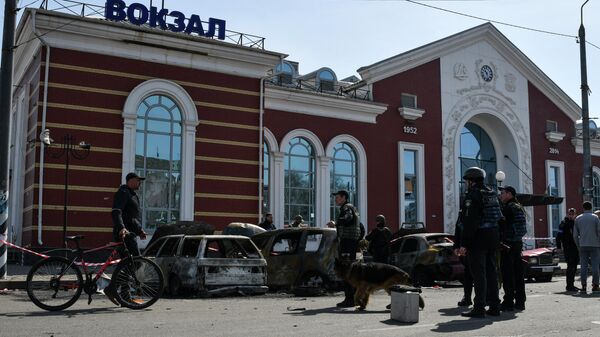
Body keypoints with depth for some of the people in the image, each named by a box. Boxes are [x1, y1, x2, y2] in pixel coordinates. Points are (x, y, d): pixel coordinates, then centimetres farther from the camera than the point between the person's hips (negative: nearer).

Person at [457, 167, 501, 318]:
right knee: (491, 271, 13)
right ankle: (494, 306, 17)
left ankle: (479, 308, -6)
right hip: (493, 236, 9)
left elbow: (469, 222, -19)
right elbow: (499, 217, 18)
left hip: (478, 238, -9)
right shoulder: (491, 194, 15)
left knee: (478, 273, -7)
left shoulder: (472, 195, -13)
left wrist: (464, 244, -18)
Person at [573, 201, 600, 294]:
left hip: (583, 245, 2)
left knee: (583, 266, 2)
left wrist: (578, 246, 16)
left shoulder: (578, 219, 7)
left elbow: (575, 235, 7)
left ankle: (584, 286, -3)